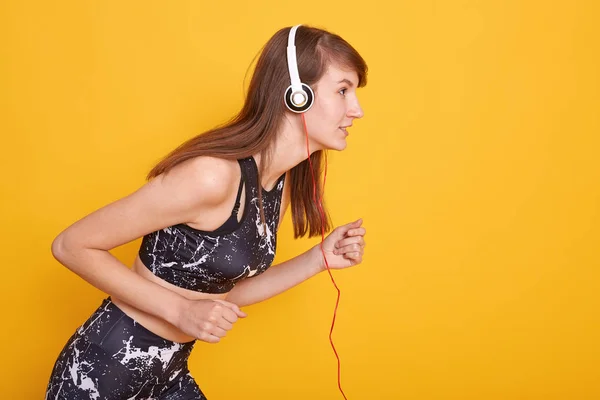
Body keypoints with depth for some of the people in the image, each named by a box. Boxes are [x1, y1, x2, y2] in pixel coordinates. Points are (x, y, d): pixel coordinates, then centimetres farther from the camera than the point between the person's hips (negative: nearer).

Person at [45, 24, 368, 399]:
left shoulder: (282, 184, -1)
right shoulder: (212, 175, -27)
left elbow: (226, 292, 6)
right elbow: (71, 246, -20)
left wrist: (318, 259, -3)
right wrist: (180, 310, -23)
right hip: (103, 369, -7)